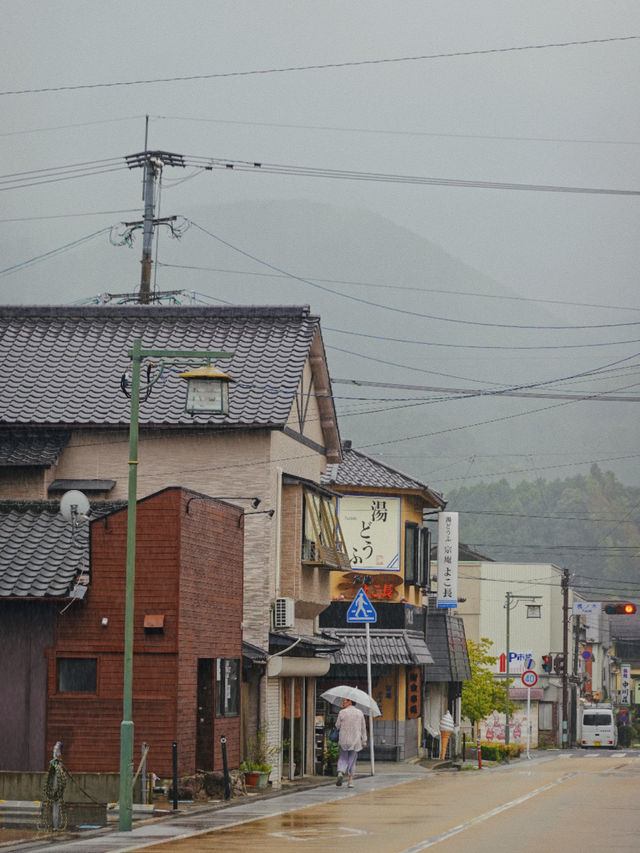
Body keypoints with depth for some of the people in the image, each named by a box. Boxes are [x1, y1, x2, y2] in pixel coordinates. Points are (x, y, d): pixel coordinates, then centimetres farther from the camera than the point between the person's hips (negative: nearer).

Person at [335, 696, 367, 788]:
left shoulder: (342, 713, -6)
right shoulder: (360, 713, 3)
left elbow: (337, 726, 2)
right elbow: (363, 728, 6)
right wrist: (364, 741, 10)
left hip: (344, 740, -2)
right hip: (356, 741, 2)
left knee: (343, 759, 10)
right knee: (352, 761, 10)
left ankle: (340, 773, -17)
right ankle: (351, 781, 4)